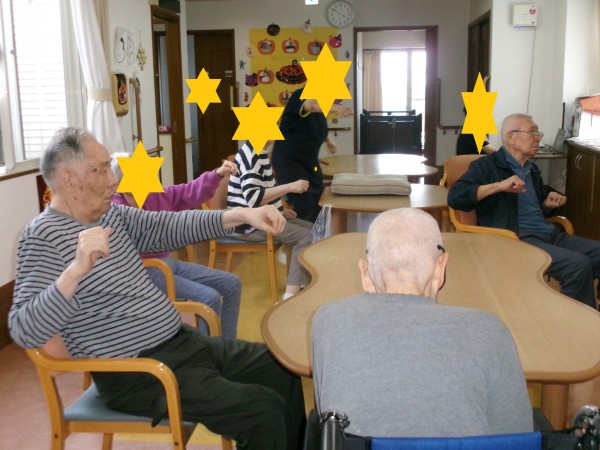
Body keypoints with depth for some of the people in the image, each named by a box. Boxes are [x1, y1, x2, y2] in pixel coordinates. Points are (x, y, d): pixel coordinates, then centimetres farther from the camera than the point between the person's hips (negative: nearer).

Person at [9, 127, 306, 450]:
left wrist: (240, 215, -8)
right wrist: (76, 270, -39)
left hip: (182, 342, 9)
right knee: (265, 413, -18)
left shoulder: (110, 214, 9)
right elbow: (23, 331, -25)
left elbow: (169, 227, 4)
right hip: (137, 373, -9)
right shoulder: (43, 236, -16)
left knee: (283, 370, 15)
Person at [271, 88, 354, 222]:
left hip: (309, 161, 9)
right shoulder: (300, 96, -20)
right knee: (303, 206, -17)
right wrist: (337, 108, -62)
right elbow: (312, 105, -46)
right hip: (288, 160, -8)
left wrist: (327, 139, 11)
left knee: (317, 204, 12)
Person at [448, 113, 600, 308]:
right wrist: (499, 186, -20)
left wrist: (548, 203, 14)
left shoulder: (532, 170, 24)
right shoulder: (487, 165, 2)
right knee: (578, 265, -27)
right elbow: (455, 197, -13)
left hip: (550, 234, 9)